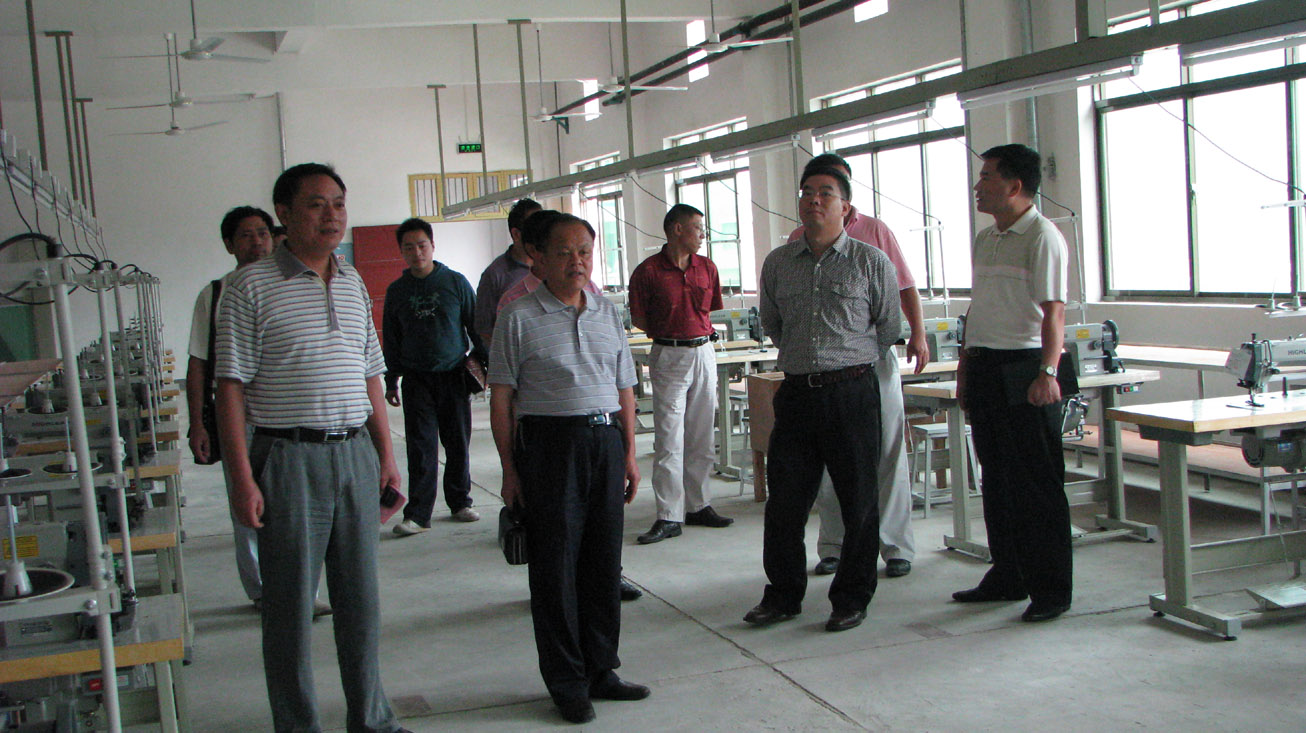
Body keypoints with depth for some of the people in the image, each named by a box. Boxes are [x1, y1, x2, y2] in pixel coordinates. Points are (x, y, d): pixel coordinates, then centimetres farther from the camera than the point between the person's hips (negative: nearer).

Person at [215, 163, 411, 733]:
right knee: (290, 603, 4)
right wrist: (242, 477, -14)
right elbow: (231, 384, -8)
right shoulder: (251, 286, -5)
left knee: (362, 597, 12)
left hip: (355, 454, 5)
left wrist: (386, 455, 13)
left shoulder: (353, 283, 13)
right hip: (288, 457, -5)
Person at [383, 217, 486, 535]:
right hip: (416, 378, 0)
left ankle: (460, 502, 21)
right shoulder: (396, 291, 7)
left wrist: (484, 364, 4)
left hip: (454, 376, 0)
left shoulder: (456, 282, 2)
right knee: (420, 447, -5)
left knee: (458, 444, 6)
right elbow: (391, 340, 13)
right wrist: (390, 381, 12)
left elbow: (475, 326, 8)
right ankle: (417, 514, -3)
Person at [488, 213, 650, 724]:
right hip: (549, 441, -5)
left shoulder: (607, 314, 13)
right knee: (555, 566, 2)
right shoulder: (519, 318, -3)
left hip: (606, 440, 5)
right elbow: (501, 399, -4)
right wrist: (510, 468, -7)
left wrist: (629, 454, 11)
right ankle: (566, 682, 15)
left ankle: (600, 669, 25)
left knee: (604, 561, 10)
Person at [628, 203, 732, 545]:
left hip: (704, 353, 5)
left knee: (701, 437, 10)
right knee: (669, 441, -5)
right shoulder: (647, 271, -7)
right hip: (668, 358, -5)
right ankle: (668, 517, -2)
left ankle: (698, 505, 21)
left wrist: (696, 332, 7)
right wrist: (670, 335, -2)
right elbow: (638, 319, 0)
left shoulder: (707, 268, 8)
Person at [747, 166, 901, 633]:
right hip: (796, 393, 3)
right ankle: (783, 595, 20)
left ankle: (852, 599, 17)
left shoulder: (871, 262, 0)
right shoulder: (777, 263, 10)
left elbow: (888, 329, 11)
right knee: (784, 499, 5)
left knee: (858, 502, 3)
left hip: (852, 392, -3)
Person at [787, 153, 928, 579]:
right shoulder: (799, 240, 9)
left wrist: (918, 334, -6)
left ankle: (896, 546, 9)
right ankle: (834, 545, 17)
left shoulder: (875, 231, 7)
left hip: (874, 355, -1)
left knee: (888, 452, 0)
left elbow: (904, 286, 6)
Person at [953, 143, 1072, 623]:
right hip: (985, 368, 9)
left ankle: (1051, 589, 7)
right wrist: (965, 368, 19)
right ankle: (1007, 576, 25)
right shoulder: (985, 240, 16)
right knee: (996, 479, 14)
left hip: (1024, 369, -8)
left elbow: (1053, 311, -18)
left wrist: (1048, 372, -27)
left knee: (1038, 483, -2)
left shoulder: (1042, 237, -10)